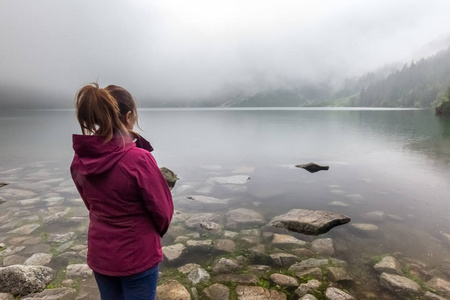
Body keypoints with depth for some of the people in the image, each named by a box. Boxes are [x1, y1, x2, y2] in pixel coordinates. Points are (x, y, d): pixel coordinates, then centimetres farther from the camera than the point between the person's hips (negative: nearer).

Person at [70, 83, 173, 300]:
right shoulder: (139, 159, -27)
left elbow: (91, 203, 6)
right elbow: (162, 210, -15)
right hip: (138, 255, -5)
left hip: (99, 254, 5)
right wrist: (158, 231, 5)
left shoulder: (79, 161, -8)